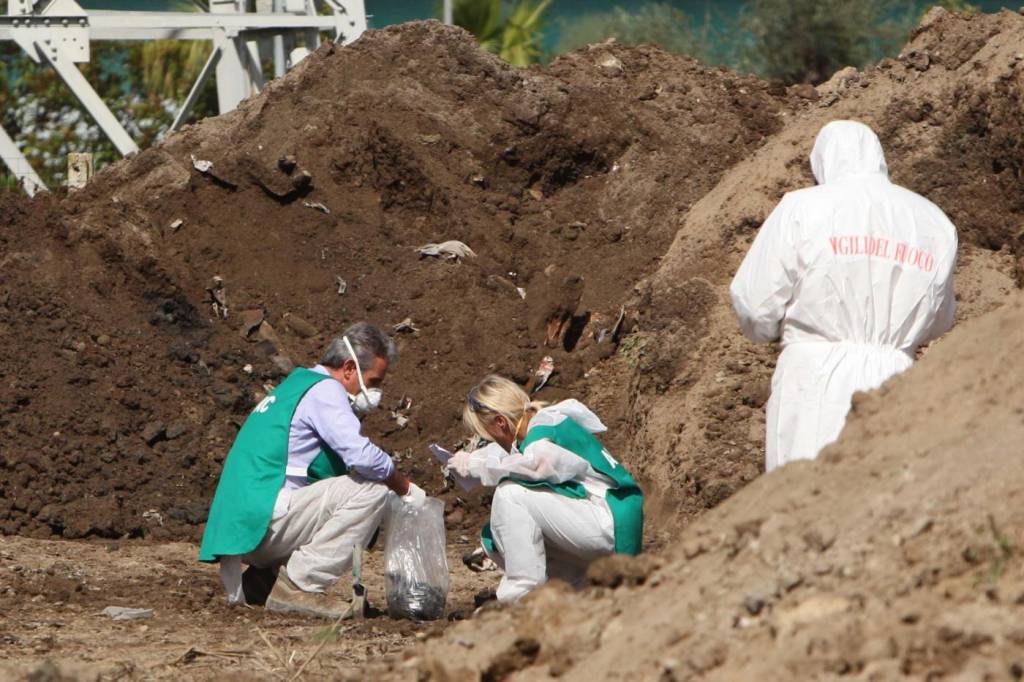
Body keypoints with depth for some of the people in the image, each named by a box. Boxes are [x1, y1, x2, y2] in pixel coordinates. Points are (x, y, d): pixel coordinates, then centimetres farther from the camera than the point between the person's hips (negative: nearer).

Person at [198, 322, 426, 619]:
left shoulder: (297, 384, 25)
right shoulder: (324, 389, -6)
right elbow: (361, 456, -18)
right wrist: (406, 488, -2)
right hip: (264, 520, -10)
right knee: (372, 489, -13)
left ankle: (264, 576, 10)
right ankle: (299, 586, -13)